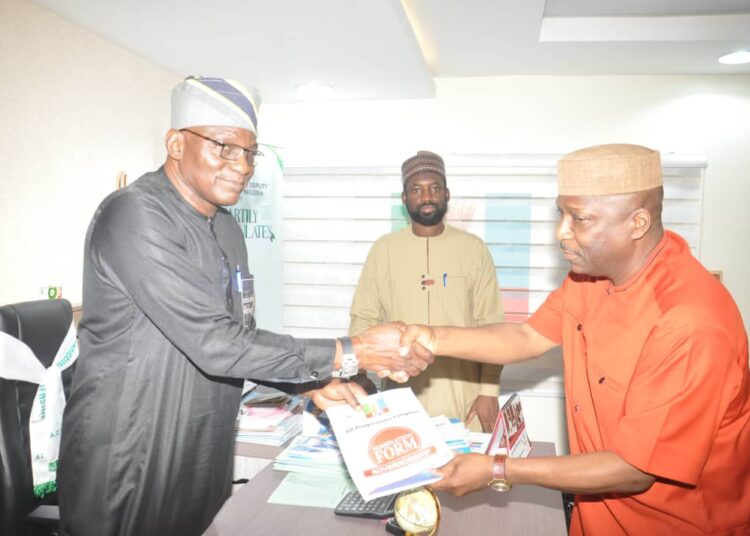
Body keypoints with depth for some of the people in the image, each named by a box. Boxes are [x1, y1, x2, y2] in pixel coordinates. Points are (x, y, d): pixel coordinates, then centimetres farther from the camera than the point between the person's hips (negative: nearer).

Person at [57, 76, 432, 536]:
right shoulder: (135, 217, -22)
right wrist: (351, 355, -24)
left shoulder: (227, 229, 6)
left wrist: (312, 383, -1)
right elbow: (216, 344, -28)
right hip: (126, 468, -7)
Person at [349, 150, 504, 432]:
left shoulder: (473, 248, -1)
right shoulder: (384, 249, 2)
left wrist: (489, 391, -5)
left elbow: (490, 324, -1)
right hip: (401, 396, 1)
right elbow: (364, 319, 3)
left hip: (462, 395, -1)